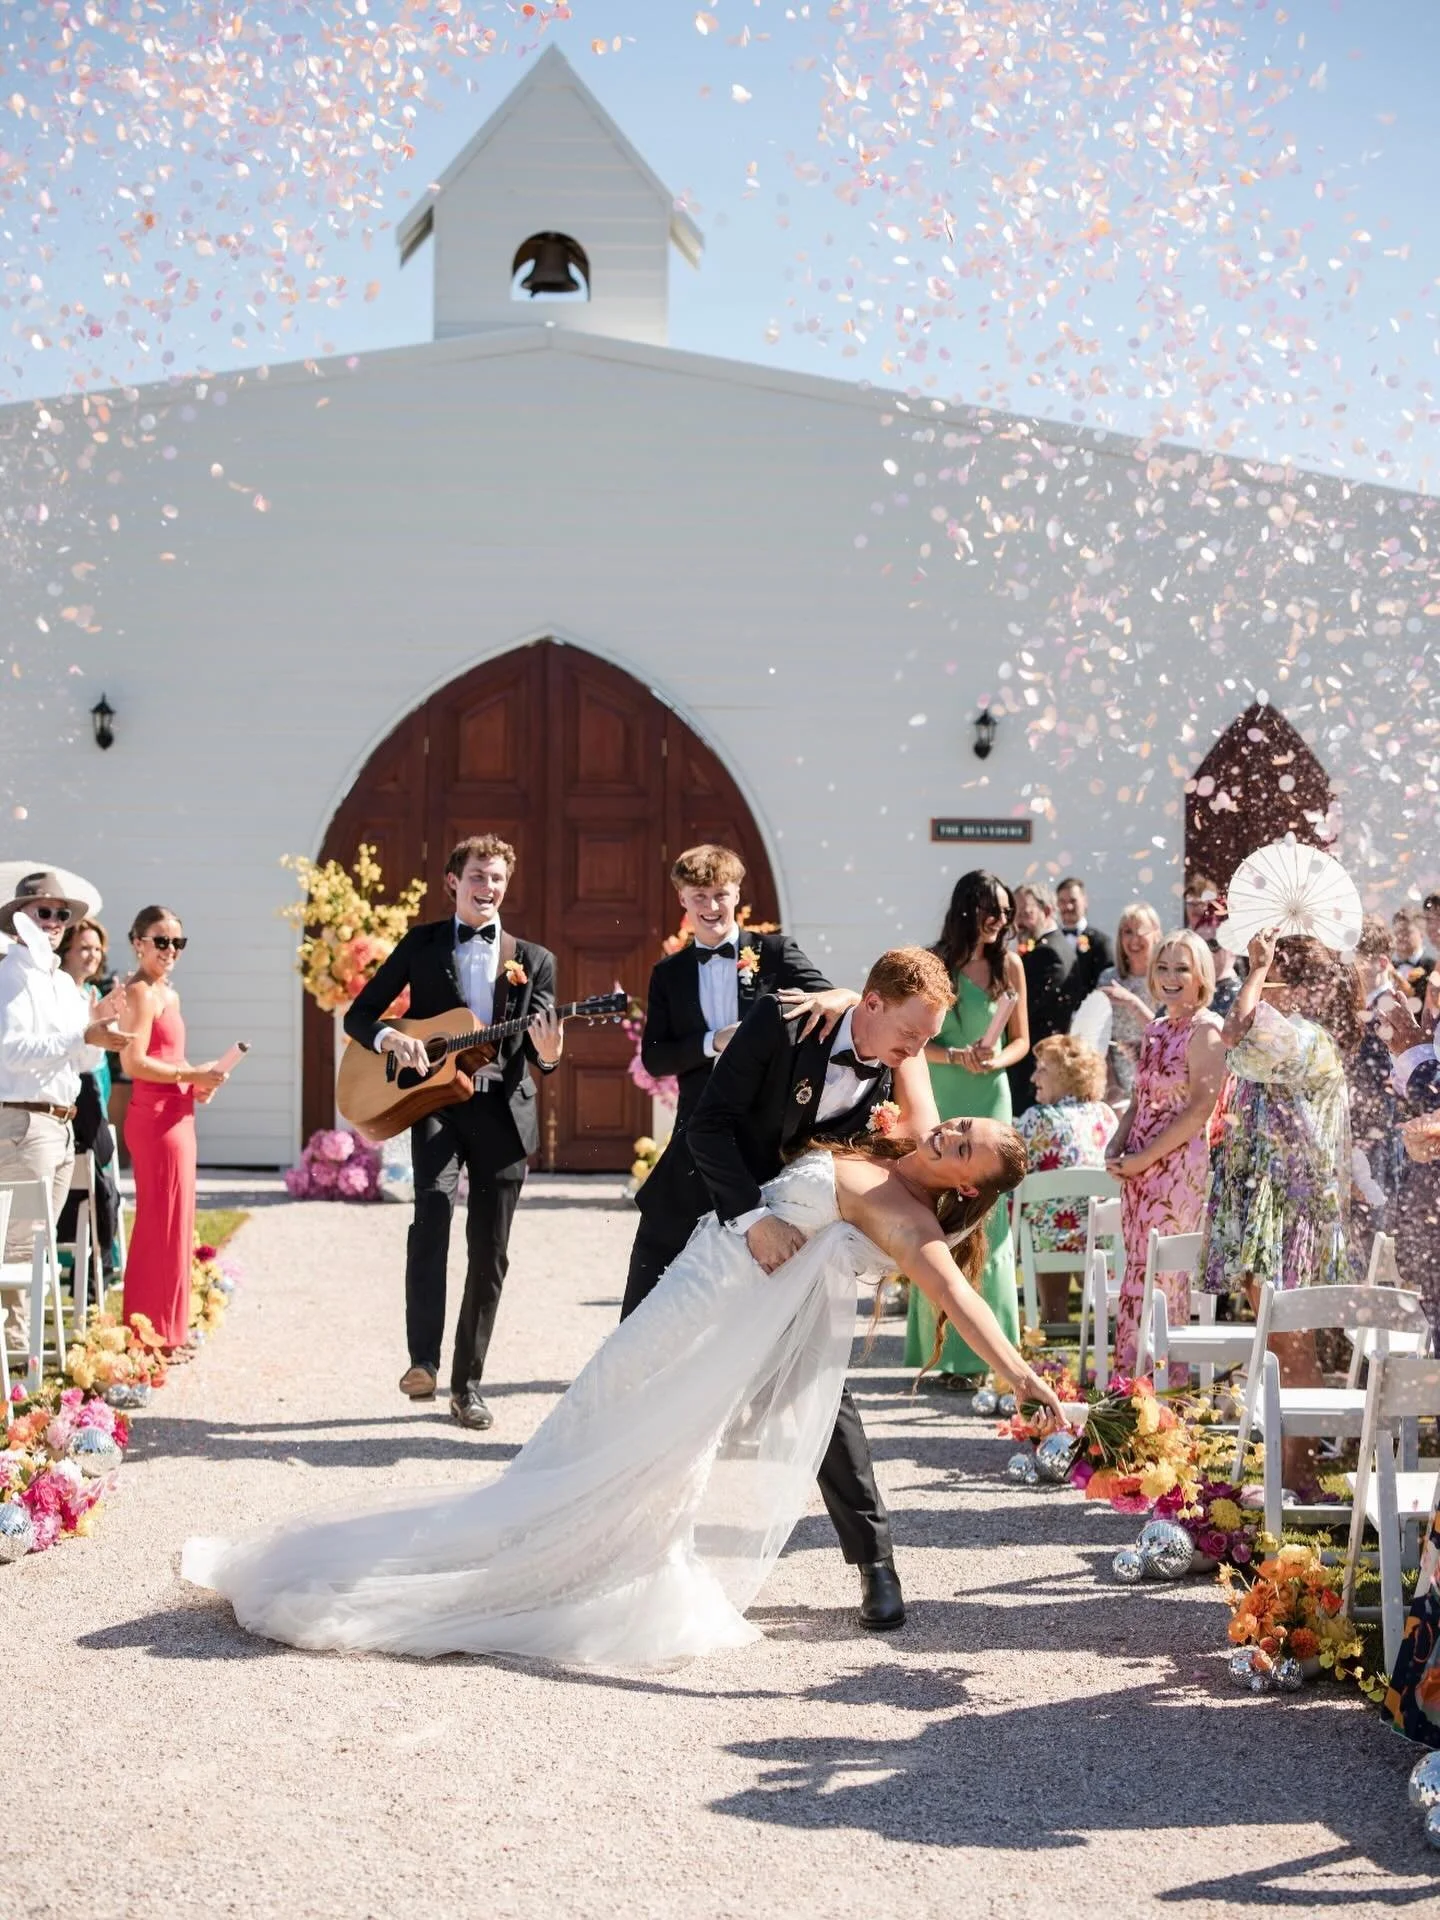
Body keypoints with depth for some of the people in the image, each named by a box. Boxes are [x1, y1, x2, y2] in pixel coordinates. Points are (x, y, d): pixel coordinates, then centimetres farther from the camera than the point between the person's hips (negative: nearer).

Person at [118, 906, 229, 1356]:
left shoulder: (168, 995, 16)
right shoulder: (141, 992, -12)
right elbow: (134, 1062, -20)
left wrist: (197, 1081, 6)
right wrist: (194, 1075, -17)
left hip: (174, 1115, 10)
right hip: (157, 1118, -10)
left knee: (172, 1223, 15)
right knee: (163, 1224, -4)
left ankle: (169, 1330, 24)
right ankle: (157, 1333, 3)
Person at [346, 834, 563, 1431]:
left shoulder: (534, 960, 11)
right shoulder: (421, 945, 9)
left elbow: (538, 1051, 8)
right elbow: (358, 1015, 8)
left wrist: (548, 1055, -16)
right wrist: (391, 1038, -13)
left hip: (503, 1109, 2)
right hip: (433, 1099, -2)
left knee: (489, 1254, 4)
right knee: (434, 1201, -30)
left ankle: (467, 1383, 18)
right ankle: (423, 1360, -31)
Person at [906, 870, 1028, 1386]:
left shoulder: (1010, 965, 6)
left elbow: (1021, 1040, 11)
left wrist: (996, 1061, -9)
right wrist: (959, 1057, -17)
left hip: (990, 1100, 2)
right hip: (940, 1102, -1)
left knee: (986, 1220, -2)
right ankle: (945, 1348, 2)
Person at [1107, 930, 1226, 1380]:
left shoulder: (1205, 1030, -9)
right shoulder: (1155, 1030, 15)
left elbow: (1199, 1110, -15)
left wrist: (1143, 1158, -15)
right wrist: (1116, 1148, 3)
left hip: (1179, 1165, -7)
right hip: (1139, 1168, 7)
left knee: (1160, 1276, -5)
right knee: (1140, 1271, 9)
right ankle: (1131, 1374, 15)